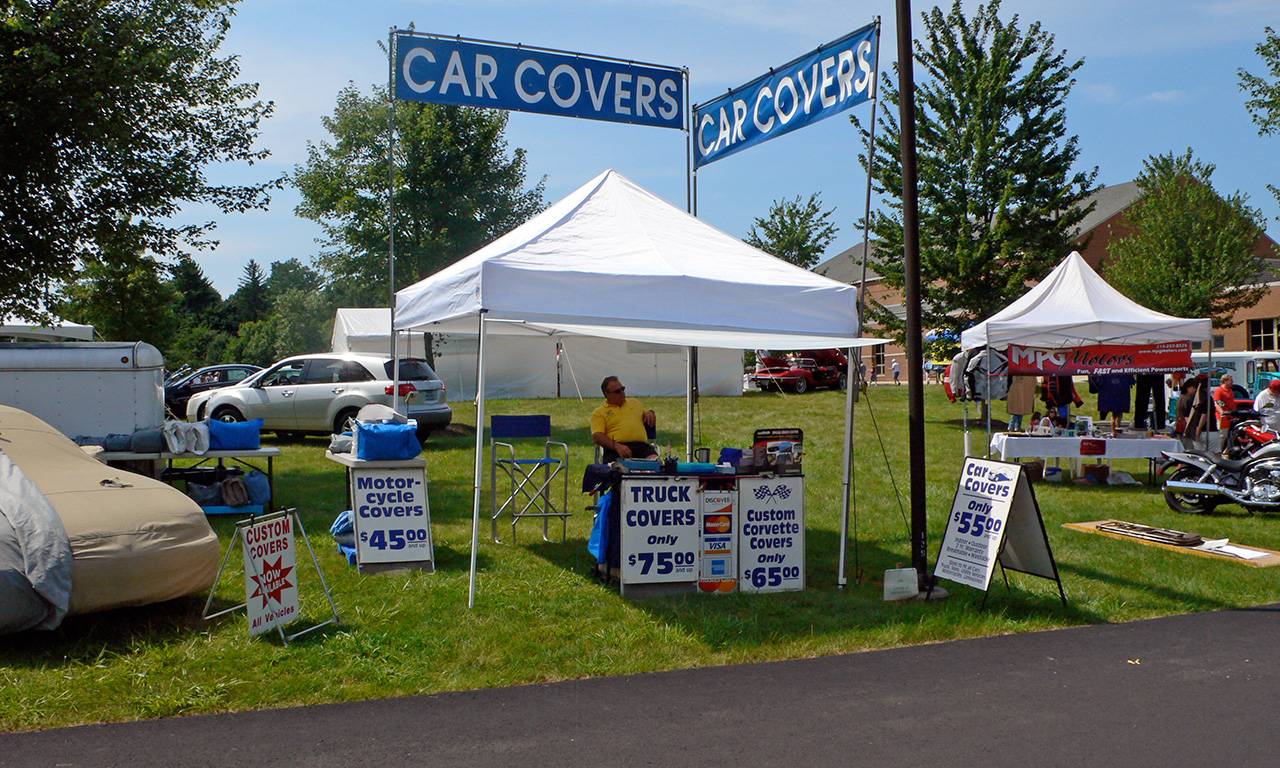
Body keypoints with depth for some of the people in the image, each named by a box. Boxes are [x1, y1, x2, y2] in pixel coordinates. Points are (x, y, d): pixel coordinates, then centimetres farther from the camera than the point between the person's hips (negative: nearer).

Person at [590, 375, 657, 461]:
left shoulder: (635, 402, 28)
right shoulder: (599, 413, 12)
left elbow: (651, 423, 38)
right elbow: (597, 436, -3)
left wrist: (649, 414, 13)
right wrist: (616, 446, -20)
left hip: (642, 446, 3)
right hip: (615, 450, -3)